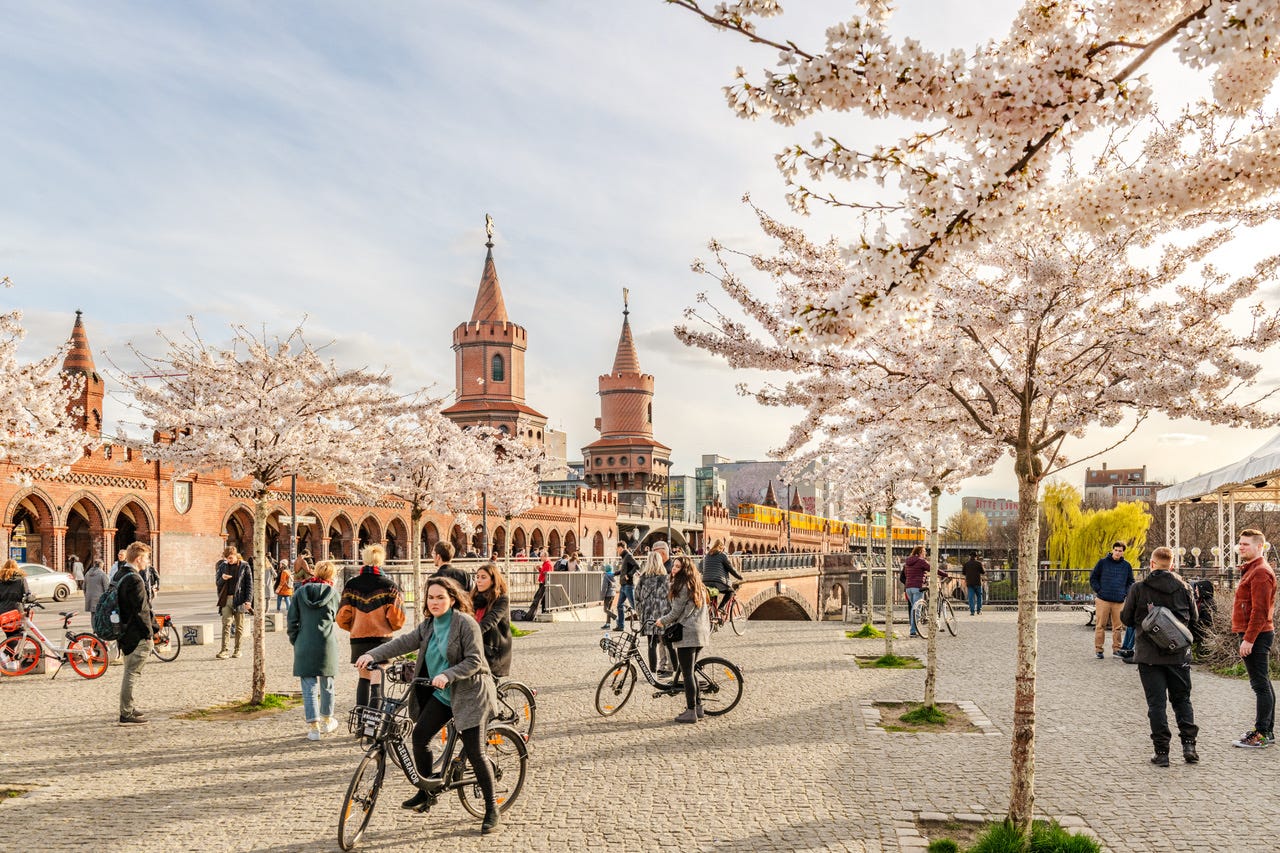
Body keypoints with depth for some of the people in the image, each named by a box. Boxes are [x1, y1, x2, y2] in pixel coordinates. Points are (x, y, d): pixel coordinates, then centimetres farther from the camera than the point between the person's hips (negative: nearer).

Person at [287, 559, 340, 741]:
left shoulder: (300, 592, 2)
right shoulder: (332, 593, -1)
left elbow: (291, 620, 2)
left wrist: (294, 641, 11)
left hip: (304, 646, 0)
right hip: (327, 644, 0)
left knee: (309, 687, 3)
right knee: (327, 685, 16)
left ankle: (313, 727, -2)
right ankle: (327, 721, 29)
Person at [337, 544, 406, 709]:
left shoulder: (351, 584, 1)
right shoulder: (389, 585, -6)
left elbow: (343, 616, -1)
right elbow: (396, 617, -11)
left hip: (358, 640, 3)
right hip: (381, 639, -3)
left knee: (363, 678, 18)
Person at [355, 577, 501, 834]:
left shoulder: (466, 623, -15)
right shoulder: (428, 625, 7)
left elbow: (473, 661, -20)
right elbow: (403, 642, -2)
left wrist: (447, 675, -32)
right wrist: (372, 655, -14)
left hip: (468, 694, -7)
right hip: (442, 695, 7)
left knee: (473, 752, -8)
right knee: (420, 735, -3)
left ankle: (491, 809, 6)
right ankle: (425, 793, 17)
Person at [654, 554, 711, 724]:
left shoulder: (682, 586, -12)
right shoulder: (697, 586, 16)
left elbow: (676, 612, -10)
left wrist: (662, 621, 7)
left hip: (687, 633, -9)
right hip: (700, 632, 9)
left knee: (687, 673, -4)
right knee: (690, 671, 18)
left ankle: (691, 712, -2)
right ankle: (697, 706, 23)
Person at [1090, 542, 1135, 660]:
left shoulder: (1126, 565, 10)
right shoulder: (1103, 562, 2)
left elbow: (1130, 581, 21)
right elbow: (1093, 578, 6)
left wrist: (1125, 593, 7)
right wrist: (1099, 590, -3)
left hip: (1119, 601, 2)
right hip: (1103, 600, -2)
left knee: (1118, 626, 4)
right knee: (1100, 625, -2)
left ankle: (1116, 649, 15)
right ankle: (1098, 649, 4)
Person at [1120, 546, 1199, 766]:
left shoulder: (1138, 589, -7)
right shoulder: (1183, 588, 0)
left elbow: (1126, 619, -1)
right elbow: (1193, 618, 9)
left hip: (1149, 655, -2)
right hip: (1179, 654, 2)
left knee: (1156, 703, 3)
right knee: (1182, 699, 16)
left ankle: (1161, 752, 2)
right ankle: (1189, 744, 5)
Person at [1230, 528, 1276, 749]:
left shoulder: (1260, 573, -15)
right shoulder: (1251, 570, 19)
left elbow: (1260, 610, -21)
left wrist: (1249, 639, -22)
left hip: (1255, 636, -11)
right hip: (1253, 636, 11)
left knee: (1260, 685, -7)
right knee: (1263, 684, 14)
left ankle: (1261, 734, -3)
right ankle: (1267, 731, 21)